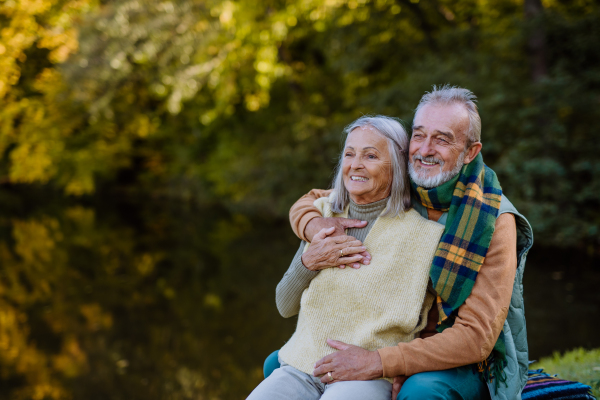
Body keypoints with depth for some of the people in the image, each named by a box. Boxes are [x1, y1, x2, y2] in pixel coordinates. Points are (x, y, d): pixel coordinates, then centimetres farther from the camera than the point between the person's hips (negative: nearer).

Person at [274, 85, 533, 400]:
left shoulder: (495, 223, -19)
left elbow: (476, 337, -24)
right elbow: (307, 203, 9)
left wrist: (377, 363, -33)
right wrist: (317, 225, -19)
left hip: (468, 367, -5)